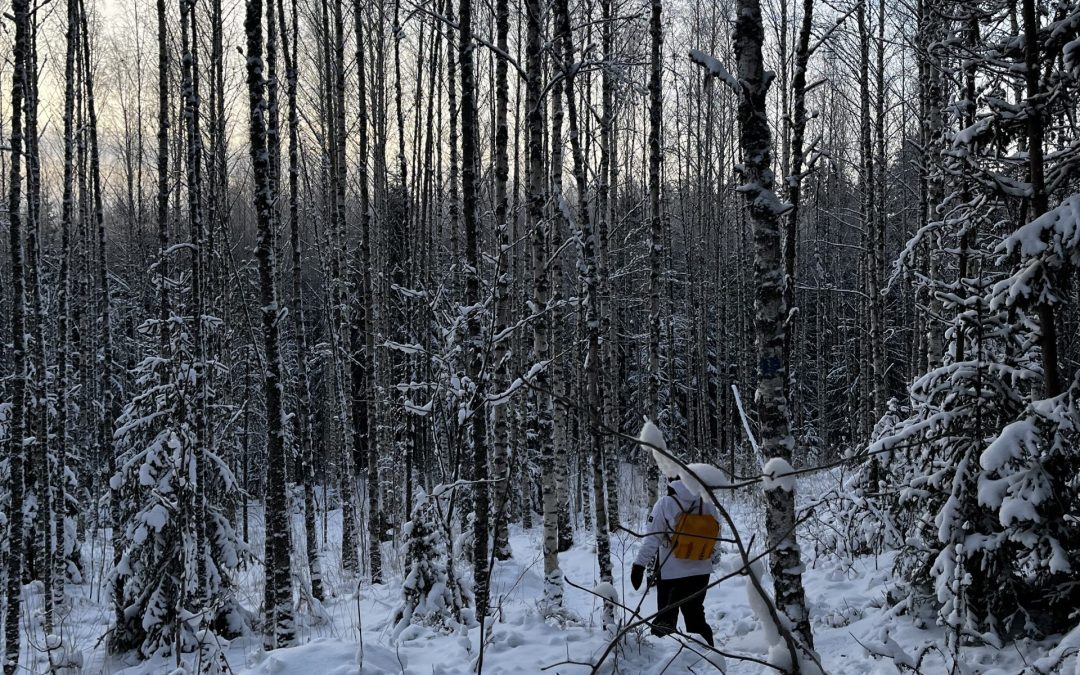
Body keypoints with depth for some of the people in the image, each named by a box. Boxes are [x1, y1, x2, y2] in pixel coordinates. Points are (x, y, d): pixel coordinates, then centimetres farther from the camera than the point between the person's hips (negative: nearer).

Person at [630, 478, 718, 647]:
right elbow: (714, 539, 4)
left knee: (666, 617, 9)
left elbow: (652, 538, -16)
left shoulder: (665, 504, -16)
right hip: (701, 572, 3)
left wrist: (639, 565, -9)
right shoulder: (708, 506, -5)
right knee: (696, 617, 17)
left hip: (671, 572, -3)